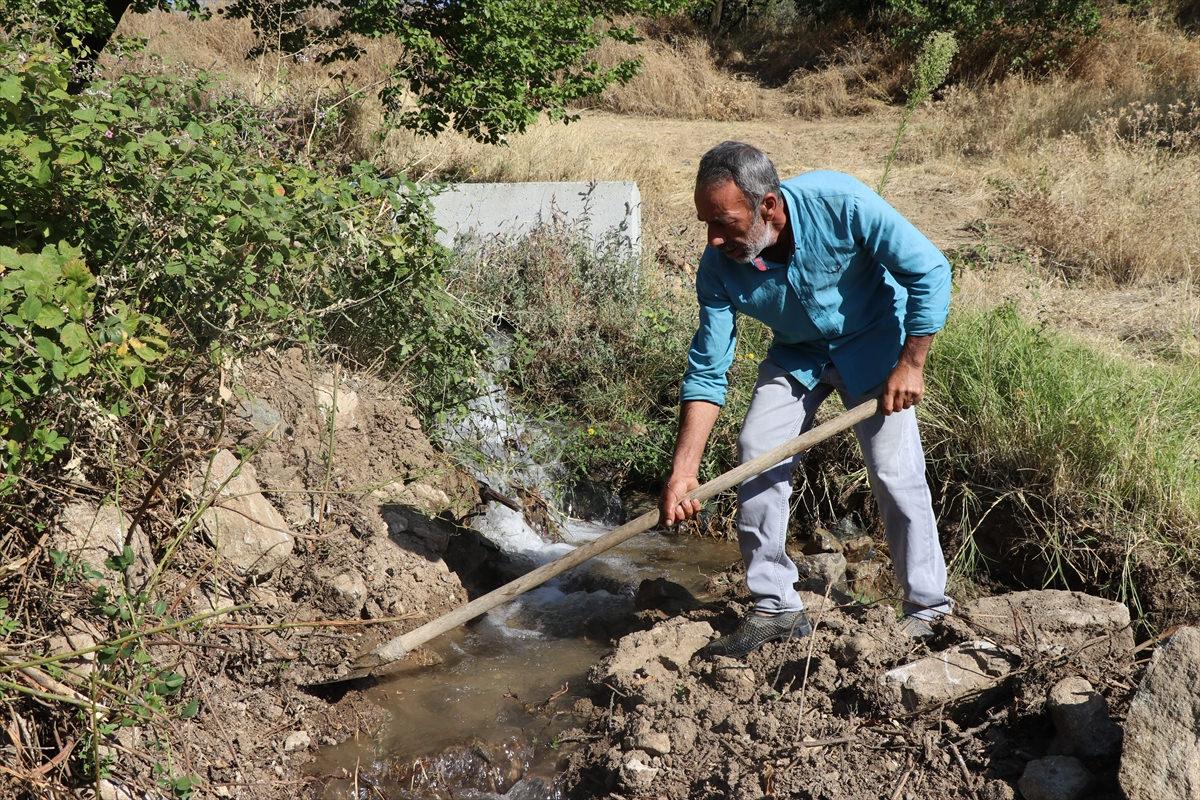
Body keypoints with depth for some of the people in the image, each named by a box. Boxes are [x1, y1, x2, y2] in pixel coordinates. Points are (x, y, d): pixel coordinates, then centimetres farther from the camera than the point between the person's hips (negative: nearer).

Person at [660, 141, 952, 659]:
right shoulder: (719, 269, -22)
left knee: (895, 471, -11)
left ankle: (928, 608, 7)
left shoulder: (840, 204, -34)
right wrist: (683, 472, -24)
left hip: (872, 343, -3)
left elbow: (929, 270, -24)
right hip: (795, 354, 3)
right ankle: (775, 607, 3)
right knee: (756, 455, -10)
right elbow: (706, 372, -17)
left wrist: (910, 365, -23)